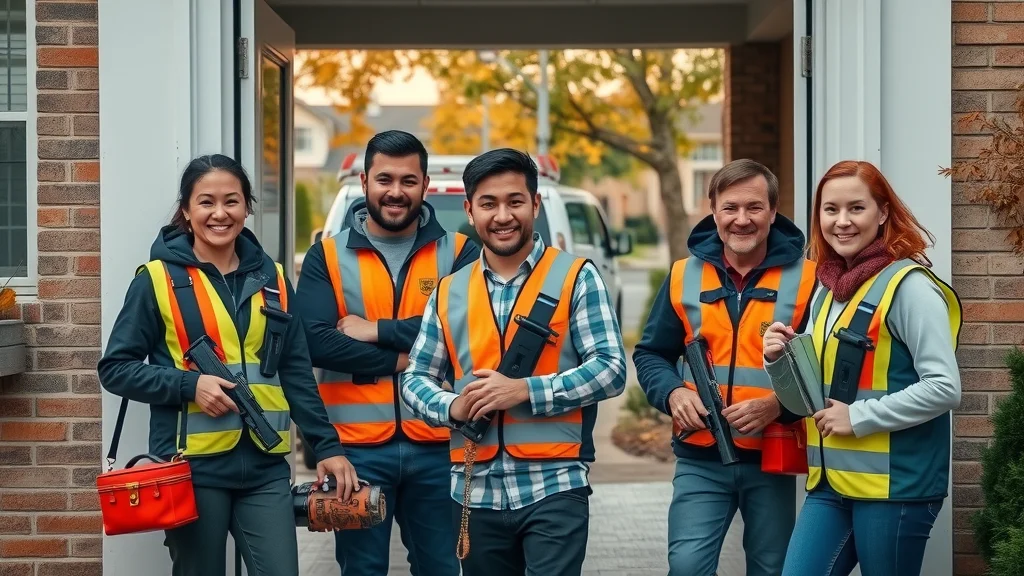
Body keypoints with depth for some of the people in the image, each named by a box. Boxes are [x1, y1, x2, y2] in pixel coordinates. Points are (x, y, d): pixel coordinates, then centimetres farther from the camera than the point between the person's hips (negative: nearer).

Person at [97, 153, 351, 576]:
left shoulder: (271, 279, 11)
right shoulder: (159, 278, -1)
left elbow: (297, 374, 13)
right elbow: (115, 367, -2)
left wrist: (326, 445, 5)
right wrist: (189, 385, -15)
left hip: (265, 466, 3)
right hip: (193, 466, -3)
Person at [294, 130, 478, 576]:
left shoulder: (459, 254, 3)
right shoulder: (328, 257, 3)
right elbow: (315, 343, -10)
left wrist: (378, 331, -12)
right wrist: (402, 360, -14)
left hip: (436, 446, 0)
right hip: (357, 447, 0)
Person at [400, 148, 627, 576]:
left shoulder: (576, 277, -1)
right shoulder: (449, 292, 11)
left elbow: (610, 369, -8)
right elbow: (415, 379, 13)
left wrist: (524, 390, -16)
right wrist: (451, 407, -8)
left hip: (553, 489, -4)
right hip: (474, 493, 4)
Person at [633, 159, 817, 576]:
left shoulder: (805, 277, -4)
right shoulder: (684, 276, 4)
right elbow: (651, 354, 11)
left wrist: (779, 404, -21)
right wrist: (672, 393, -9)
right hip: (700, 458, 1)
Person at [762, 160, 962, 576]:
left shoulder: (908, 285, -11)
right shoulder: (827, 290, 12)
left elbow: (944, 388, -17)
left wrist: (859, 417, -17)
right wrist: (780, 362, -1)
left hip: (894, 483, -7)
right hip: (830, 482, 7)